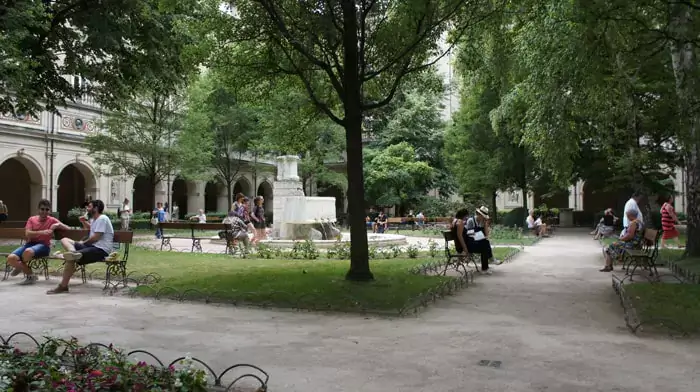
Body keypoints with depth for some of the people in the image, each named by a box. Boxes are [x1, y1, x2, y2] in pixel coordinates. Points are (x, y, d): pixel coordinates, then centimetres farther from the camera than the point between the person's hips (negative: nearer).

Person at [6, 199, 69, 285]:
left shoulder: (52, 220, 5)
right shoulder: (32, 219, 11)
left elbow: (68, 229, 0)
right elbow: (27, 234, -4)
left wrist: (58, 225, -18)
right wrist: (42, 232, -20)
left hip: (44, 245, -4)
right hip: (30, 243, 4)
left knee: (28, 251, -39)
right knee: (11, 258, -23)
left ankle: (20, 267, -2)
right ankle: (30, 275, -4)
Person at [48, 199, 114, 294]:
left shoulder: (102, 219, -10)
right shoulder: (94, 219, 21)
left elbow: (96, 237, -16)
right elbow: (90, 228, 44)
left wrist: (83, 243, 0)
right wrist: (83, 222, 23)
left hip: (101, 250, -11)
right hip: (92, 246, 11)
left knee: (71, 259, -27)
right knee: (64, 240, 6)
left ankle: (63, 286, -21)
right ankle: (73, 252, -29)